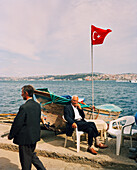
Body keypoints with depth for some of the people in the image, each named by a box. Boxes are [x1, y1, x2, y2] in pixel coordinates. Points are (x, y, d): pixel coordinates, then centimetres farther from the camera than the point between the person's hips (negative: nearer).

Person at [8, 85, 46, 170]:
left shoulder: (24, 107, -23)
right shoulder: (37, 105, 0)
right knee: (31, 155, 25)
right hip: (35, 136, 8)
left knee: (25, 159, 11)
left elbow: (17, 123, -17)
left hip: (25, 138, -8)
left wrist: (11, 135, -3)